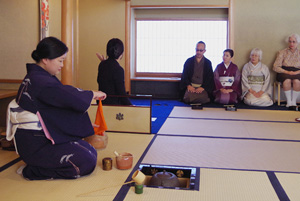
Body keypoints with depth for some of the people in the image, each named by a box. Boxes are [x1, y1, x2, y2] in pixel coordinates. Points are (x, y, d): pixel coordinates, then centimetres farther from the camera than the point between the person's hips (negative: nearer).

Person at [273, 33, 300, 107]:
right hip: (284, 73, -1)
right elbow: (275, 67, 0)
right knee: (287, 80, -36)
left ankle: (294, 101, -20)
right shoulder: (282, 53, 8)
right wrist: (287, 72, -12)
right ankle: (289, 102, -24)